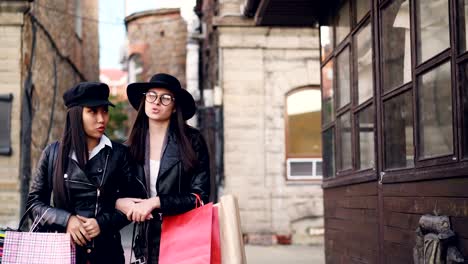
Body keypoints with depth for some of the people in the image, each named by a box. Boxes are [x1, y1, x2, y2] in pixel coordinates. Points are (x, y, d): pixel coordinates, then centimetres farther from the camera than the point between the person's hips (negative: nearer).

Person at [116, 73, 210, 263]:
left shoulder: (192, 141, -5)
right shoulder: (134, 144, 7)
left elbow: (200, 196, -9)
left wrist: (156, 202, -16)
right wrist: (118, 202, -8)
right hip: (147, 240, 4)